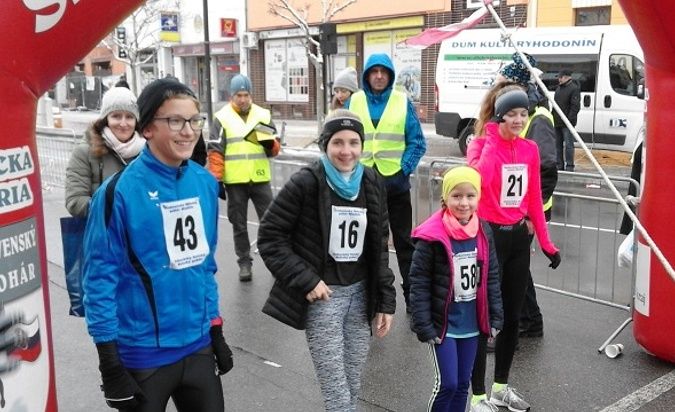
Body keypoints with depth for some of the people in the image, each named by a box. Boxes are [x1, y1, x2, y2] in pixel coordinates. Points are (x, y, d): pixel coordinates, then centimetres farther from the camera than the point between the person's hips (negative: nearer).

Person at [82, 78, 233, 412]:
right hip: (142, 353, -5)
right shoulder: (119, 191, -16)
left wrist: (215, 328, 12)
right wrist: (110, 365, -12)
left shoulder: (205, 183, 1)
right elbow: (100, 279, -13)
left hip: (198, 345, 5)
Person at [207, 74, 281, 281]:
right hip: (235, 181, -1)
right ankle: (244, 263, 20)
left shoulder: (263, 115, 6)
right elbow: (215, 152, -4)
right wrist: (216, 180, -9)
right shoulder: (222, 118, -2)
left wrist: (271, 144, -14)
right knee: (239, 225, 9)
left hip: (260, 179, 2)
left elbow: (275, 149, 9)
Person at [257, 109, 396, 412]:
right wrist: (306, 281, -16)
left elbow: (379, 247, 10)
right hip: (322, 296, -5)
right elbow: (269, 237, -9)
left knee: (352, 388, 14)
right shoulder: (306, 183, -12)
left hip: (359, 294, 5)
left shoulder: (372, 184, 4)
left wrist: (386, 301, 7)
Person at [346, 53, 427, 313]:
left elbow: (417, 142, -1)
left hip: (395, 183, -2)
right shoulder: (354, 101, 3)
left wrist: (405, 169, -11)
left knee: (404, 242, 7)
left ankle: (413, 295, 16)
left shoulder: (403, 101, -1)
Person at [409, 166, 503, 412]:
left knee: (463, 383, 14)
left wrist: (495, 316, 6)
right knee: (447, 383, -2)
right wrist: (424, 326, -14)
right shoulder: (432, 236, -17)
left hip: (471, 323, 5)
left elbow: (492, 277, 7)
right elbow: (419, 284, -14)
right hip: (443, 323, -5)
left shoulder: (484, 232, -1)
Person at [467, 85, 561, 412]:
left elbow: (534, 200, 12)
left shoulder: (530, 149, 6)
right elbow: (480, 179, -32)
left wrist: (546, 242, 11)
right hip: (488, 236, -6)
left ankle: (501, 386, 32)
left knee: (511, 318, 15)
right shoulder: (480, 143, -10)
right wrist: (493, 137, -25)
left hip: (519, 238, 6)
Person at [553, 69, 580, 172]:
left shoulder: (574, 89, -10)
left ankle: (569, 166, -2)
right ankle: (559, 165, 19)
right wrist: (553, 117, 16)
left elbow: (575, 106, -15)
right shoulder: (558, 88, 17)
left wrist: (570, 119, -21)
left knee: (568, 145, -5)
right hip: (557, 122, 9)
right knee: (558, 144, 11)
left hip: (567, 123, -9)